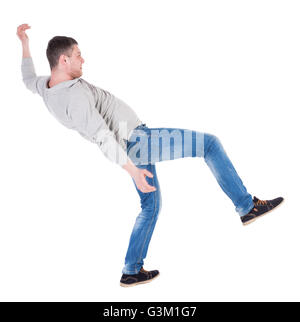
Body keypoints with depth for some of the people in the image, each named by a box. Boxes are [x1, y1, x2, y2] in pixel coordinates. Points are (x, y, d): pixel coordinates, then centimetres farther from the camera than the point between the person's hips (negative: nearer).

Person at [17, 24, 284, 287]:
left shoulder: (49, 87, 4)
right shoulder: (75, 97, -24)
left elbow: (29, 80, 28)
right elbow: (102, 138, -28)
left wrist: (24, 43, 33)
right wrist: (134, 171, -28)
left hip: (133, 142, 10)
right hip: (137, 141, -10)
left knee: (151, 207, 20)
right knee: (210, 143, -5)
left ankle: (132, 271, 24)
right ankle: (247, 206, 2)